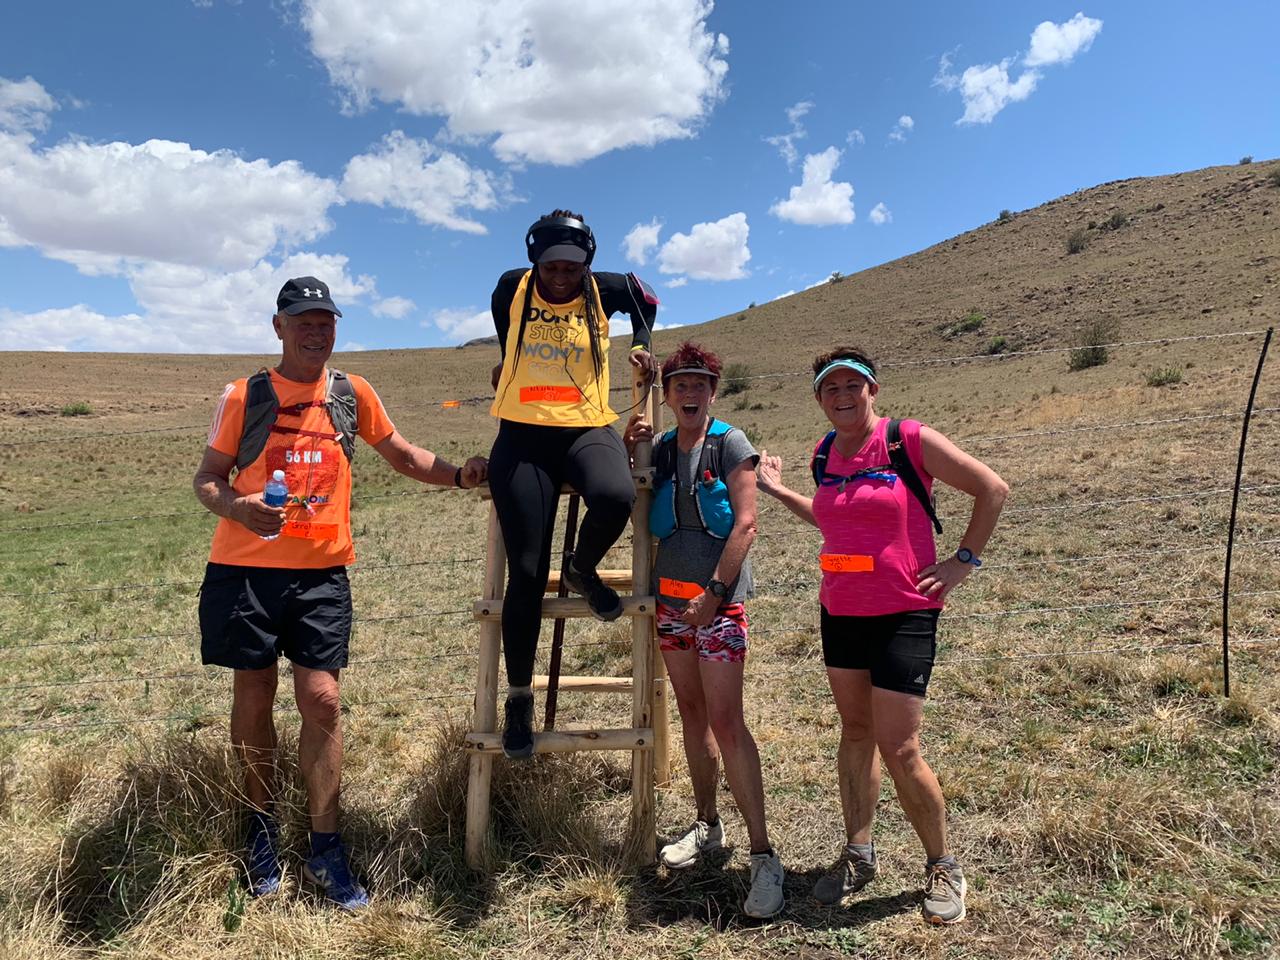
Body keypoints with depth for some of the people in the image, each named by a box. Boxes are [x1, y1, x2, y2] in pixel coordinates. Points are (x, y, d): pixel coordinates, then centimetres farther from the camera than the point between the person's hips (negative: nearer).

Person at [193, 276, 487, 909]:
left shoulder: (351, 394, 5)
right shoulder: (244, 396, 0)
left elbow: (401, 455, 16)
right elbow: (207, 476, 3)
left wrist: (457, 475, 1)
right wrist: (236, 507, -19)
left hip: (321, 572, 1)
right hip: (245, 569, 0)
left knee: (321, 701, -2)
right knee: (253, 698, 9)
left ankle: (325, 851, 11)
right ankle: (262, 828, 30)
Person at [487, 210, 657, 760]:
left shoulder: (606, 291, 3)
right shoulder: (511, 288, 4)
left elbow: (646, 300, 24)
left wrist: (641, 345, 13)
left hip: (588, 429, 0)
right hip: (523, 436, 0)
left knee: (615, 497, -36)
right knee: (526, 573, -6)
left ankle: (582, 570, 0)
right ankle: (519, 699, 10)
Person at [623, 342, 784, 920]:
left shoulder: (730, 444, -5)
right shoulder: (660, 448, 10)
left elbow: (745, 524, -11)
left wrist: (714, 591, -18)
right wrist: (628, 447, 2)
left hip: (718, 600, -6)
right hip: (670, 597, 6)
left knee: (725, 721, -11)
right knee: (691, 711, 13)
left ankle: (763, 855, -4)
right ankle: (707, 825, 27)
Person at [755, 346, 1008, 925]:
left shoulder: (909, 440, -12)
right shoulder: (825, 456, 6)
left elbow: (993, 490, -7)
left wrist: (962, 562, -8)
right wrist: (777, 491, 20)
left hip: (904, 613, -6)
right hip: (840, 611, 6)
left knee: (898, 749, -5)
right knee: (855, 731, 15)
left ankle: (942, 866, 18)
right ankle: (858, 855, 30)